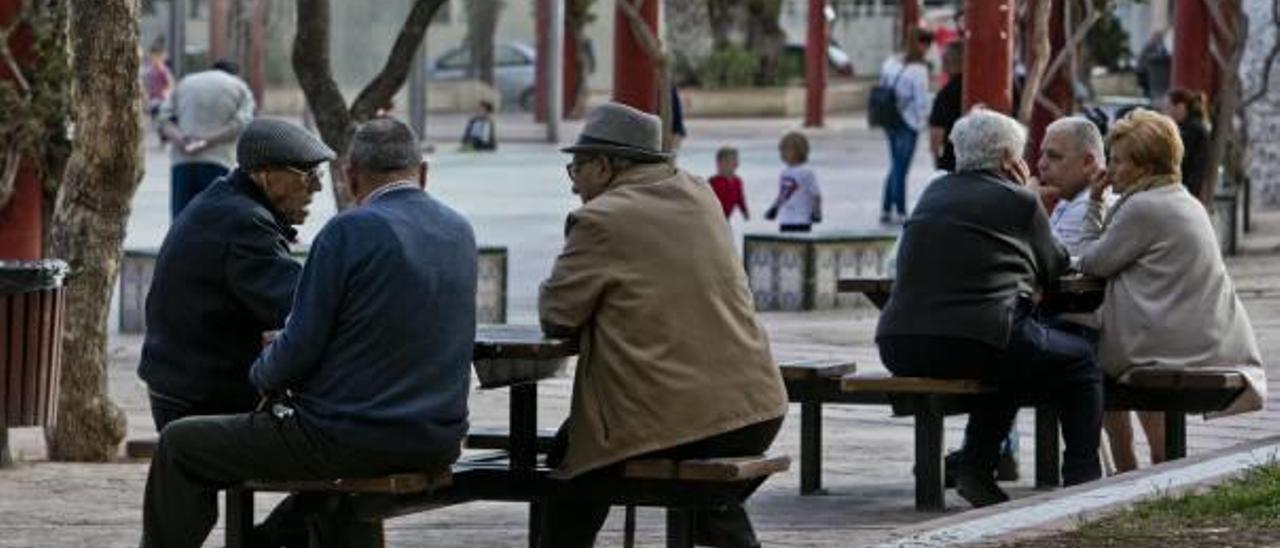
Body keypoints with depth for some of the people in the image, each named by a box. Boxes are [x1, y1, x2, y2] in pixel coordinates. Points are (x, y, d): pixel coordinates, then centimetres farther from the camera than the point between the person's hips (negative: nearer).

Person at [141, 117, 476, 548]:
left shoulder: (350, 231, -14)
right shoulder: (460, 233, 8)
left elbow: (301, 347, -14)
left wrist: (262, 375, 9)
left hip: (355, 440, -7)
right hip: (438, 442, 7)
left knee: (180, 445, 7)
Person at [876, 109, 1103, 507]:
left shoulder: (934, 194, 18)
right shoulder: (1019, 202, 0)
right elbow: (1053, 267, 13)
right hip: (973, 344, -7)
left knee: (1009, 358, 35)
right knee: (1079, 361, 14)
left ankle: (977, 470, 26)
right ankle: (1081, 480, 8)